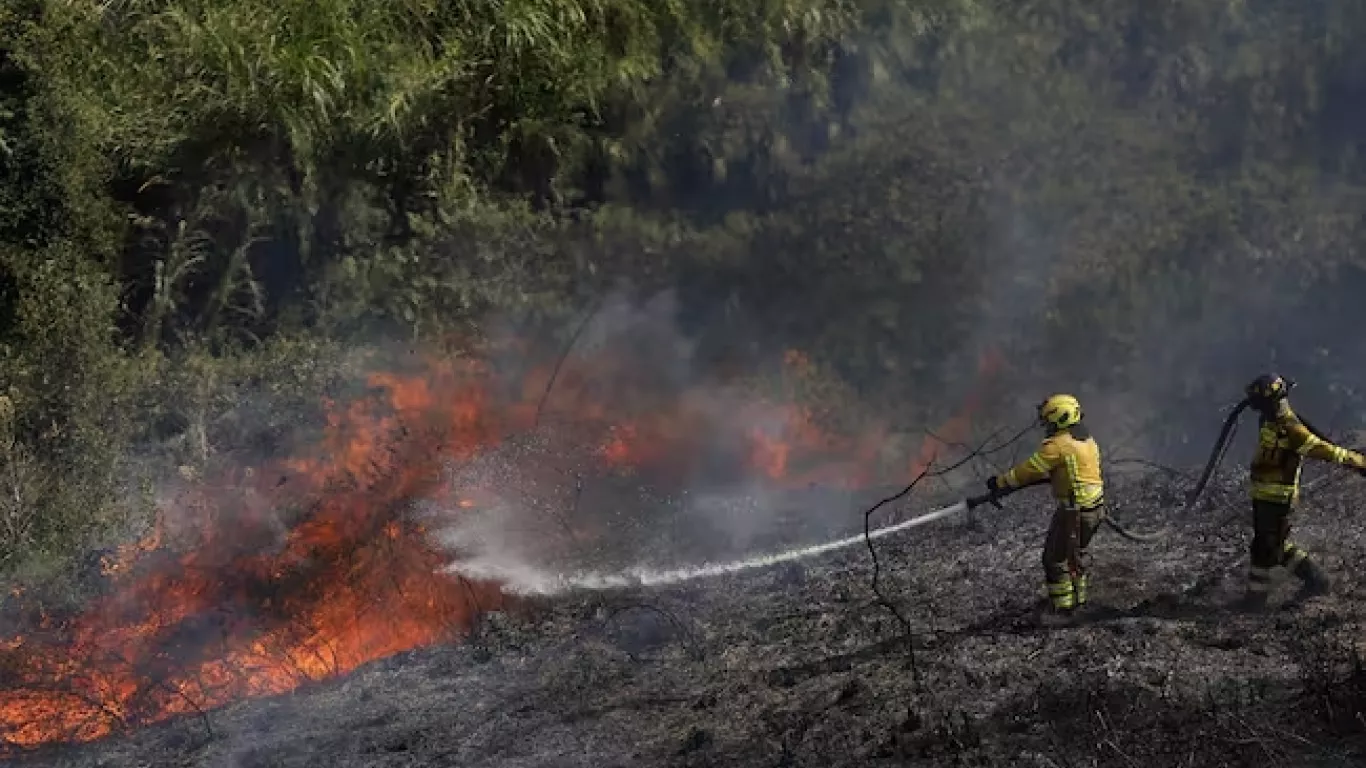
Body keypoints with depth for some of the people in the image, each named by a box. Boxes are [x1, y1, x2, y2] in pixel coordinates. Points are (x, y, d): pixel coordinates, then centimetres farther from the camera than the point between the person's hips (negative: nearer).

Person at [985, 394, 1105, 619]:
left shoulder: (1058, 445, -18)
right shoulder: (1087, 440, 10)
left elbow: (1029, 470, -14)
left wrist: (1000, 483, -2)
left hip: (1075, 511, -9)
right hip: (1095, 508, 9)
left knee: (1056, 558, 3)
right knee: (1077, 552, 25)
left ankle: (1063, 607, 6)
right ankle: (1079, 597, 37)